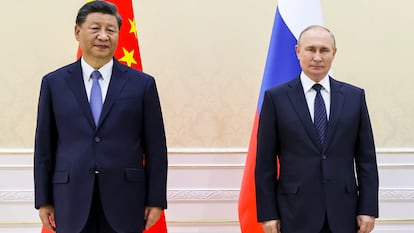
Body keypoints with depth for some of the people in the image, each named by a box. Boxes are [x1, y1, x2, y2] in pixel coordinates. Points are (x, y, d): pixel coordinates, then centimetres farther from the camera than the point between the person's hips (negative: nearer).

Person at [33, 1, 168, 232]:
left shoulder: (142, 84, 2)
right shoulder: (54, 83, 5)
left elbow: (155, 148, 2)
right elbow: (44, 146, 6)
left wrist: (156, 201, -1)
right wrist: (43, 200, 4)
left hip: (125, 202, -1)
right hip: (72, 202, 1)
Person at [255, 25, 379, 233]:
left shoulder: (354, 96, 6)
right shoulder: (276, 98, 0)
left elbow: (366, 158, 7)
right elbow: (265, 162, 0)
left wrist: (368, 208, 1)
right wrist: (267, 213, -4)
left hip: (343, 212, 2)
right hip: (296, 213, -2)